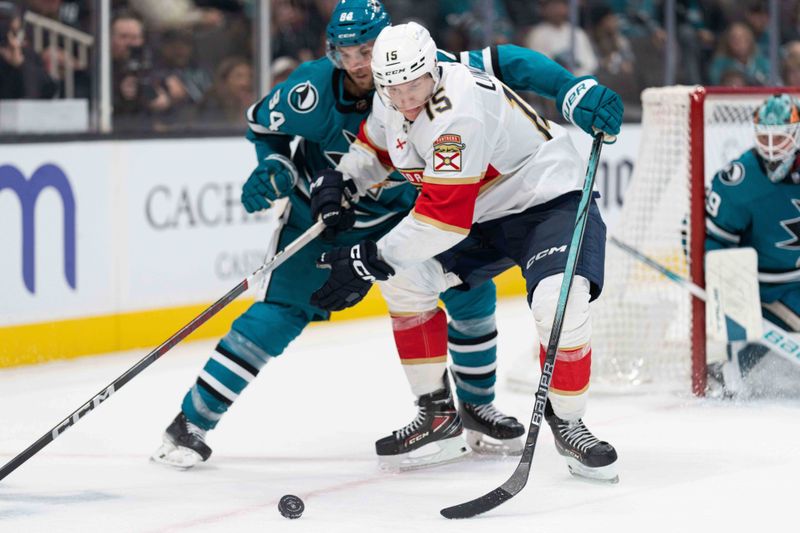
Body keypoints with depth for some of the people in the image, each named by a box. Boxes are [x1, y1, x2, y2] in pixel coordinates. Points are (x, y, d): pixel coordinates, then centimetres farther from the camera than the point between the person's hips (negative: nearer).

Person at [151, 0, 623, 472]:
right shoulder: (313, 91, -27)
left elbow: (502, 63, -22)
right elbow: (262, 123, -6)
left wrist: (574, 89, -33)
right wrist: (274, 169, -24)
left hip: (406, 211, 3)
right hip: (322, 214, -3)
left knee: (471, 292, -5)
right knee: (280, 313, -14)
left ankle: (476, 404, 19)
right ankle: (191, 423, -9)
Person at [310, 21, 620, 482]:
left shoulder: (460, 110, -34)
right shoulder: (391, 101, -6)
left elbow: (444, 217, -36)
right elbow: (376, 145, 19)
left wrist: (371, 260, -32)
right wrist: (342, 179, -1)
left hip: (548, 199, -9)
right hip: (484, 212, 9)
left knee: (559, 303, -31)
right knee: (403, 280, -2)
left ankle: (567, 422, -9)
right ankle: (437, 411, 10)